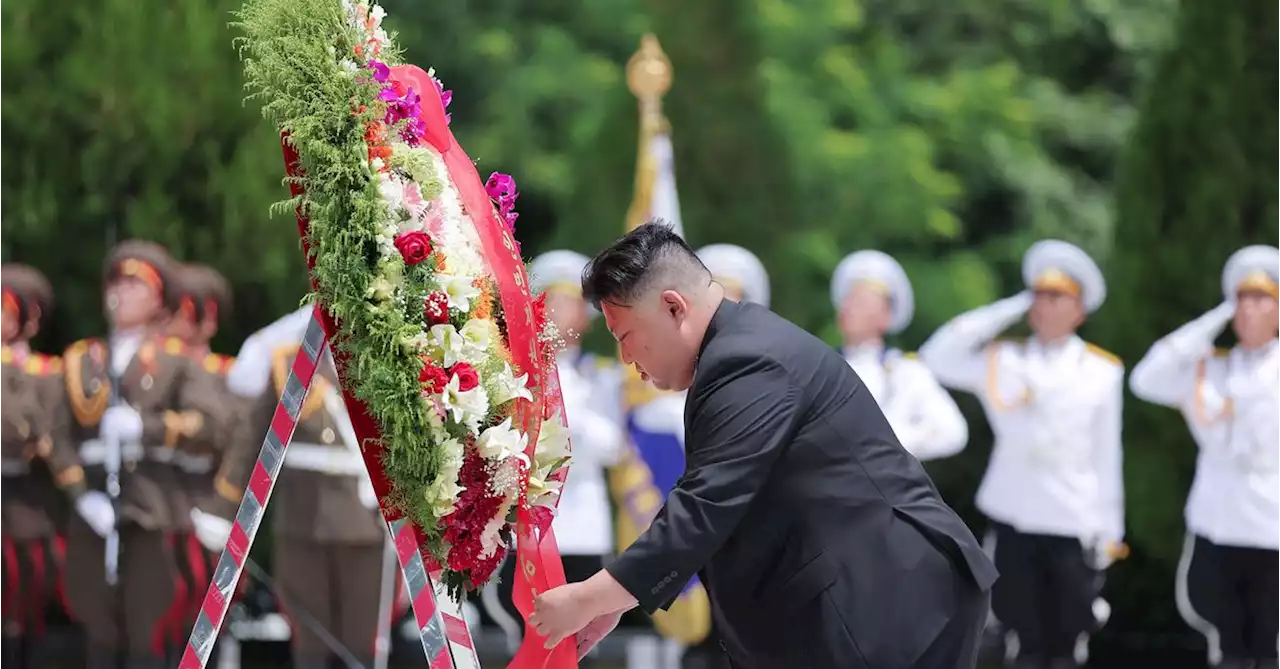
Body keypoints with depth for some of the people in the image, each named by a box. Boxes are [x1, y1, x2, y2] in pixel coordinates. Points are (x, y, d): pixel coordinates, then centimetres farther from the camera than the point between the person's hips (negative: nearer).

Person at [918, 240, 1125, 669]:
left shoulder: (1103, 371, 4)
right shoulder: (1004, 361, 5)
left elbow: (1107, 455, 5)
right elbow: (938, 358, -6)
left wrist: (1110, 531, 3)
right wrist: (1008, 311, -4)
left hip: (1076, 524, -1)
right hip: (1015, 521, 1)